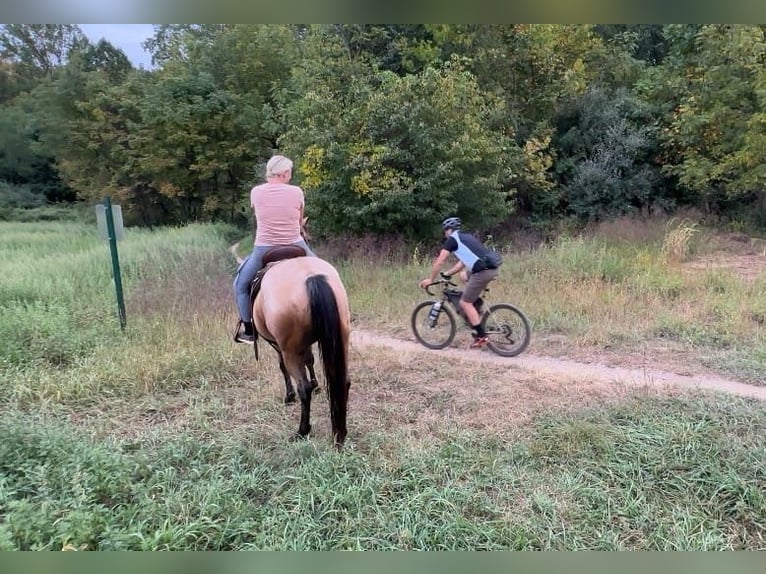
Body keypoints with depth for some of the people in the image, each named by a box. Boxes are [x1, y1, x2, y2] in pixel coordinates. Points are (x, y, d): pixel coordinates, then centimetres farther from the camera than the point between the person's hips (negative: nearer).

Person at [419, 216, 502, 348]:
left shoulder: (452, 239, 2)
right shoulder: (466, 237, 28)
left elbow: (439, 262, 2)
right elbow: (462, 262, 33)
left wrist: (430, 279, 12)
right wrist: (447, 274, 36)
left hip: (484, 271, -9)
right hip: (492, 268, 9)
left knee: (465, 303, 1)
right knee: (466, 275, 34)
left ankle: (481, 336, 1)